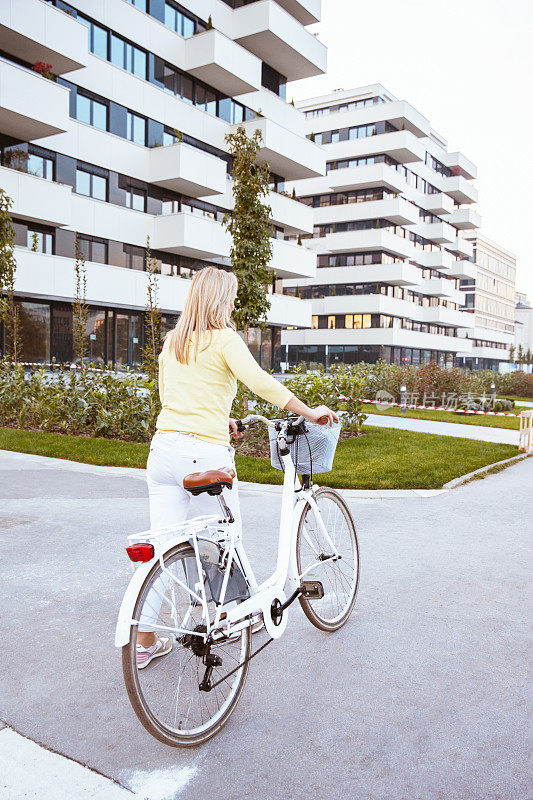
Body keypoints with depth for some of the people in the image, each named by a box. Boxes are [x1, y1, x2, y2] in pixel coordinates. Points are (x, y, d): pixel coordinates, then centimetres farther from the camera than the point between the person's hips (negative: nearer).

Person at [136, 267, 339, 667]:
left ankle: (145, 640, 14)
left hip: (165, 449, 6)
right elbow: (261, 382, -19)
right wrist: (311, 412, -13)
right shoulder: (224, 339, -5)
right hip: (207, 453, -5)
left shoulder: (171, 342, 15)